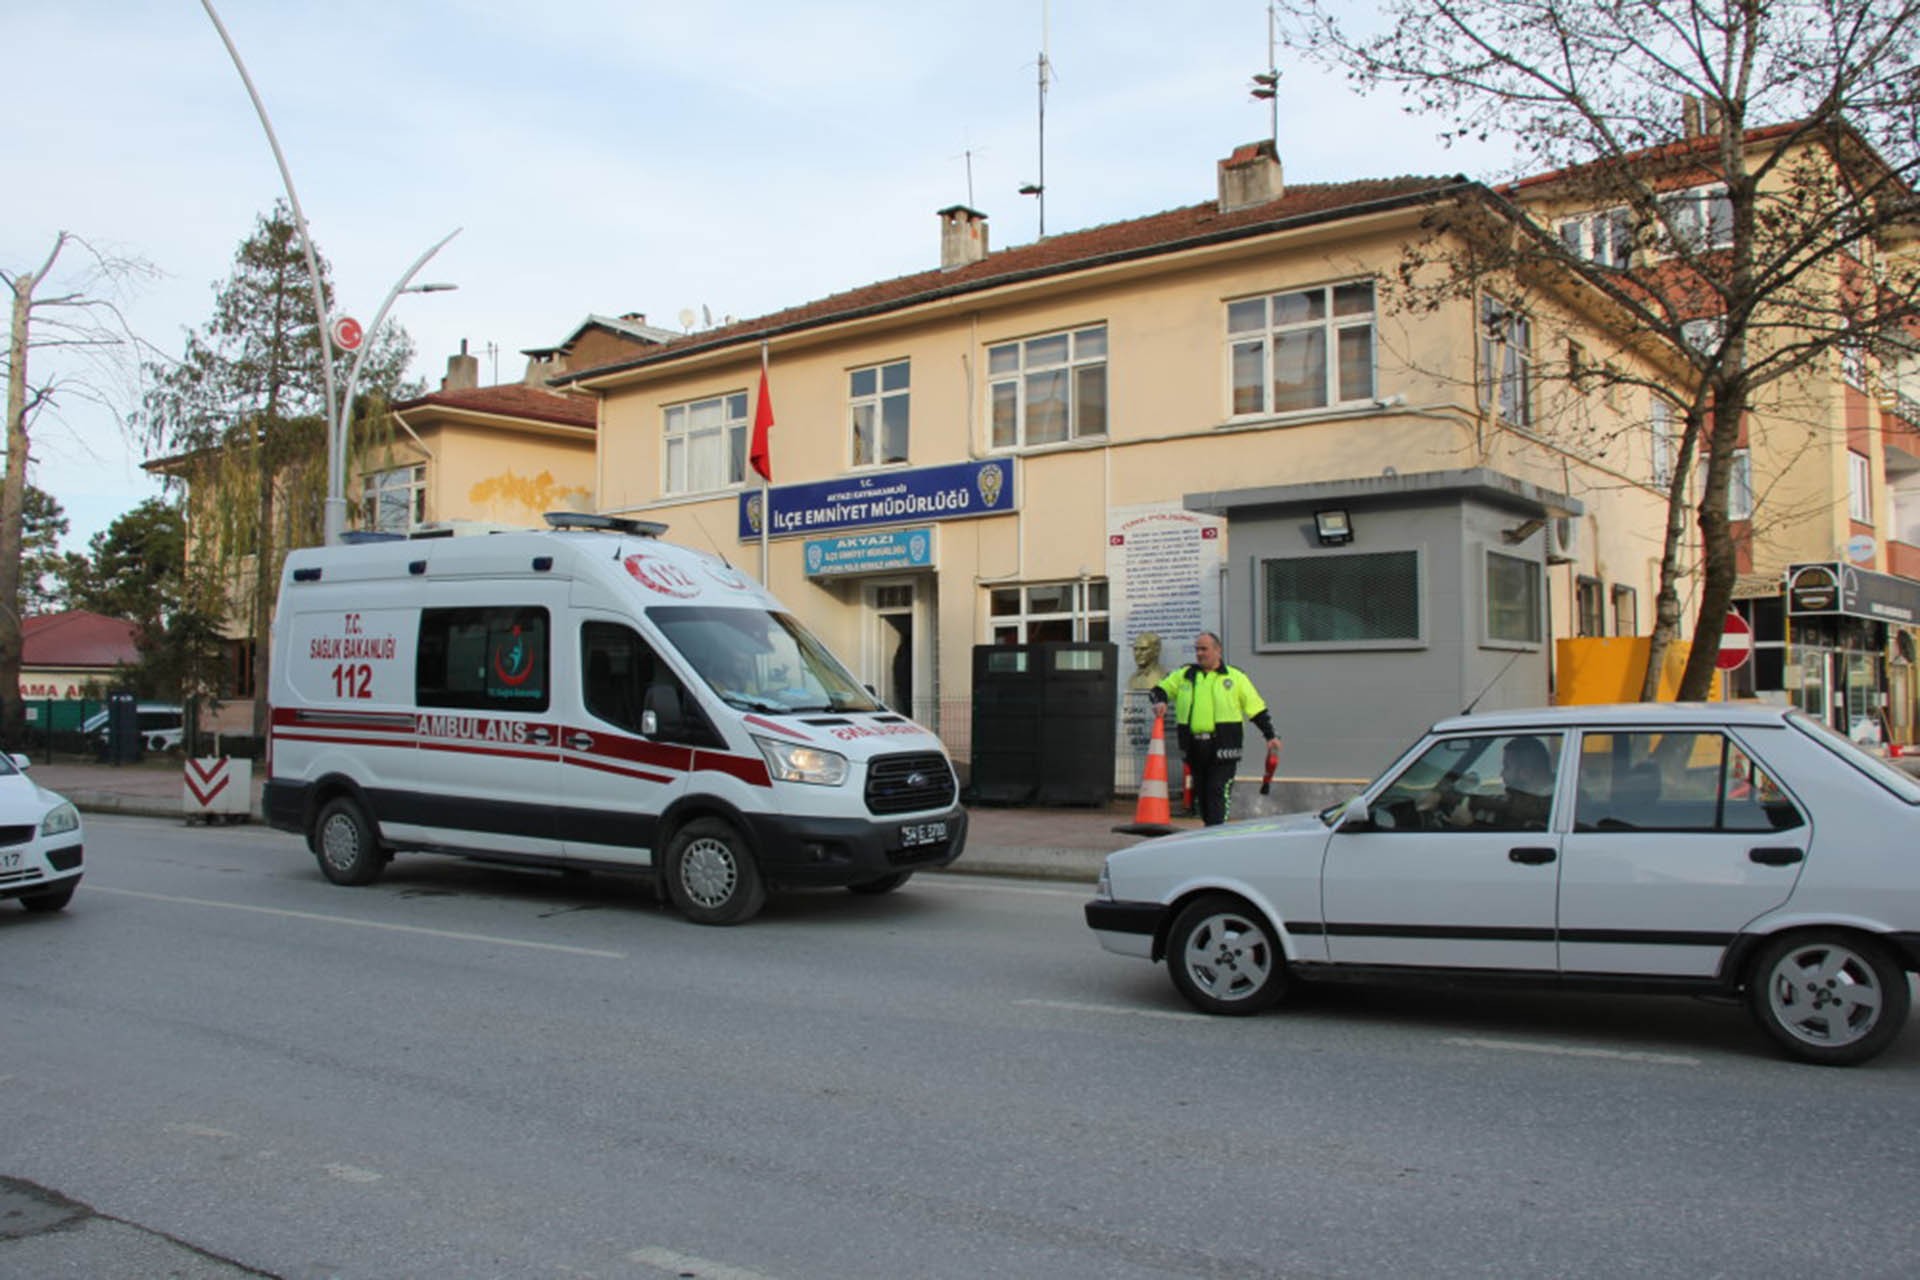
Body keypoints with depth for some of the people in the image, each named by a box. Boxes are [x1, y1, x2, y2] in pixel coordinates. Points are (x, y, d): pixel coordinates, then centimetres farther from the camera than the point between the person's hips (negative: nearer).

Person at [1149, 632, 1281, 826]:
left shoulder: (1235, 677, 7)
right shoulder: (1184, 675, 14)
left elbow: (1256, 709, 8)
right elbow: (1159, 690, 18)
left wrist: (1271, 736, 0)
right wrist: (1160, 701, -5)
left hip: (1223, 750, -4)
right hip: (1194, 748, 4)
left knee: (1218, 794, -12)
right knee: (1202, 794, 11)